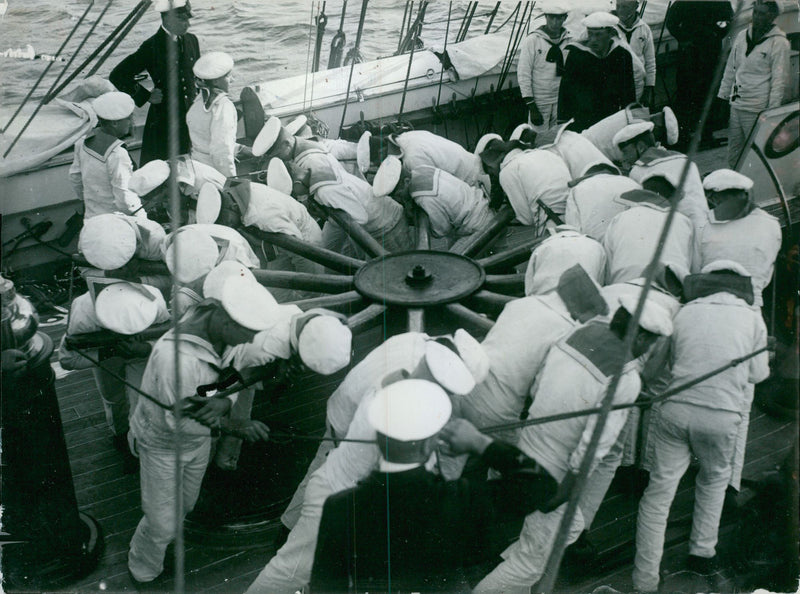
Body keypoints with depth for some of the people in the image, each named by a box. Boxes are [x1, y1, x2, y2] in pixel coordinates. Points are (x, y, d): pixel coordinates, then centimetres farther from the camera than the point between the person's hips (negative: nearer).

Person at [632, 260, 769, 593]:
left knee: (659, 491, 6)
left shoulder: (684, 313, 8)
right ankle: (702, 553, 36)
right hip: (722, 416, 0)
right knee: (714, 479, 28)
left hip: (676, 408, 0)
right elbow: (757, 374, 13)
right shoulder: (751, 318, 5)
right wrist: (765, 353, 34)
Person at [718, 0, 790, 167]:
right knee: (733, 157, 11)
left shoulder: (779, 43, -7)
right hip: (735, 106, 7)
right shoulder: (742, 36, 13)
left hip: (757, 110, -6)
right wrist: (722, 97, 18)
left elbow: (779, 80, -9)